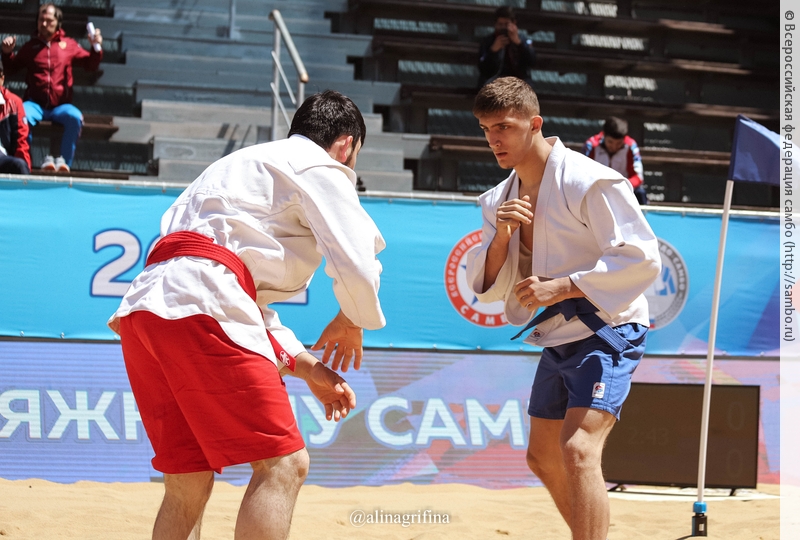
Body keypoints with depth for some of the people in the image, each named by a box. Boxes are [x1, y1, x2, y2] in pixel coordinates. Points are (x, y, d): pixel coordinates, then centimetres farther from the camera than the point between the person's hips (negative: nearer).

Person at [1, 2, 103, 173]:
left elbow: (91, 65, 12)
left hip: (61, 106, 0)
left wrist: (96, 48, -6)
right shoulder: (30, 46, 16)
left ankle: (64, 161, -26)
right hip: (35, 105, 1)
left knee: (75, 117, -35)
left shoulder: (69, 45, 11)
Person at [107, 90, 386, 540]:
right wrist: (352, 323, 19)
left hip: (143, 304, 9)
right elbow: (358, 269, -3)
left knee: (188, 483, 12)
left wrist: (306, 367, 27)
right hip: (198, 304, -9)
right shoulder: (321, 168, 9)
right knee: (283, 465, -8)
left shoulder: (251, 166, 36)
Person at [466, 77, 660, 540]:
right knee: (544, 459, 18)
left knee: (578, 449, -26)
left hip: (607, 332, -9)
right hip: (557, 340, 9)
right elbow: (486, 287, 6)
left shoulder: (588, 181, -17)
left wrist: (562, 287, -27)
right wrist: (501, 237, -14)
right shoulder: (500, 200, 7)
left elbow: (641, 259, -22)